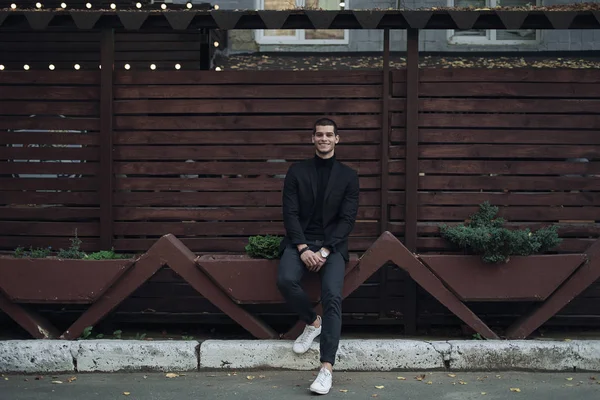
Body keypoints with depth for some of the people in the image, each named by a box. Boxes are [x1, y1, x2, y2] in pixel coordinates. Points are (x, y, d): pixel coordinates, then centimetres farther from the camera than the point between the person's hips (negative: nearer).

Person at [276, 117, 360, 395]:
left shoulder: (348, 176, 6)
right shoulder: (296, 171, 8)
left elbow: (347, 219, -1)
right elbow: (290, 213, 1)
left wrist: (325, 251, -14)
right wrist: (303, 248, -14)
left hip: (332, 244, -1)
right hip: (301, 241, 1)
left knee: (333, 296, -26)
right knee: (286, 280, -29)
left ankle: (327, 368, -28)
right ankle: (313, 322, 1)